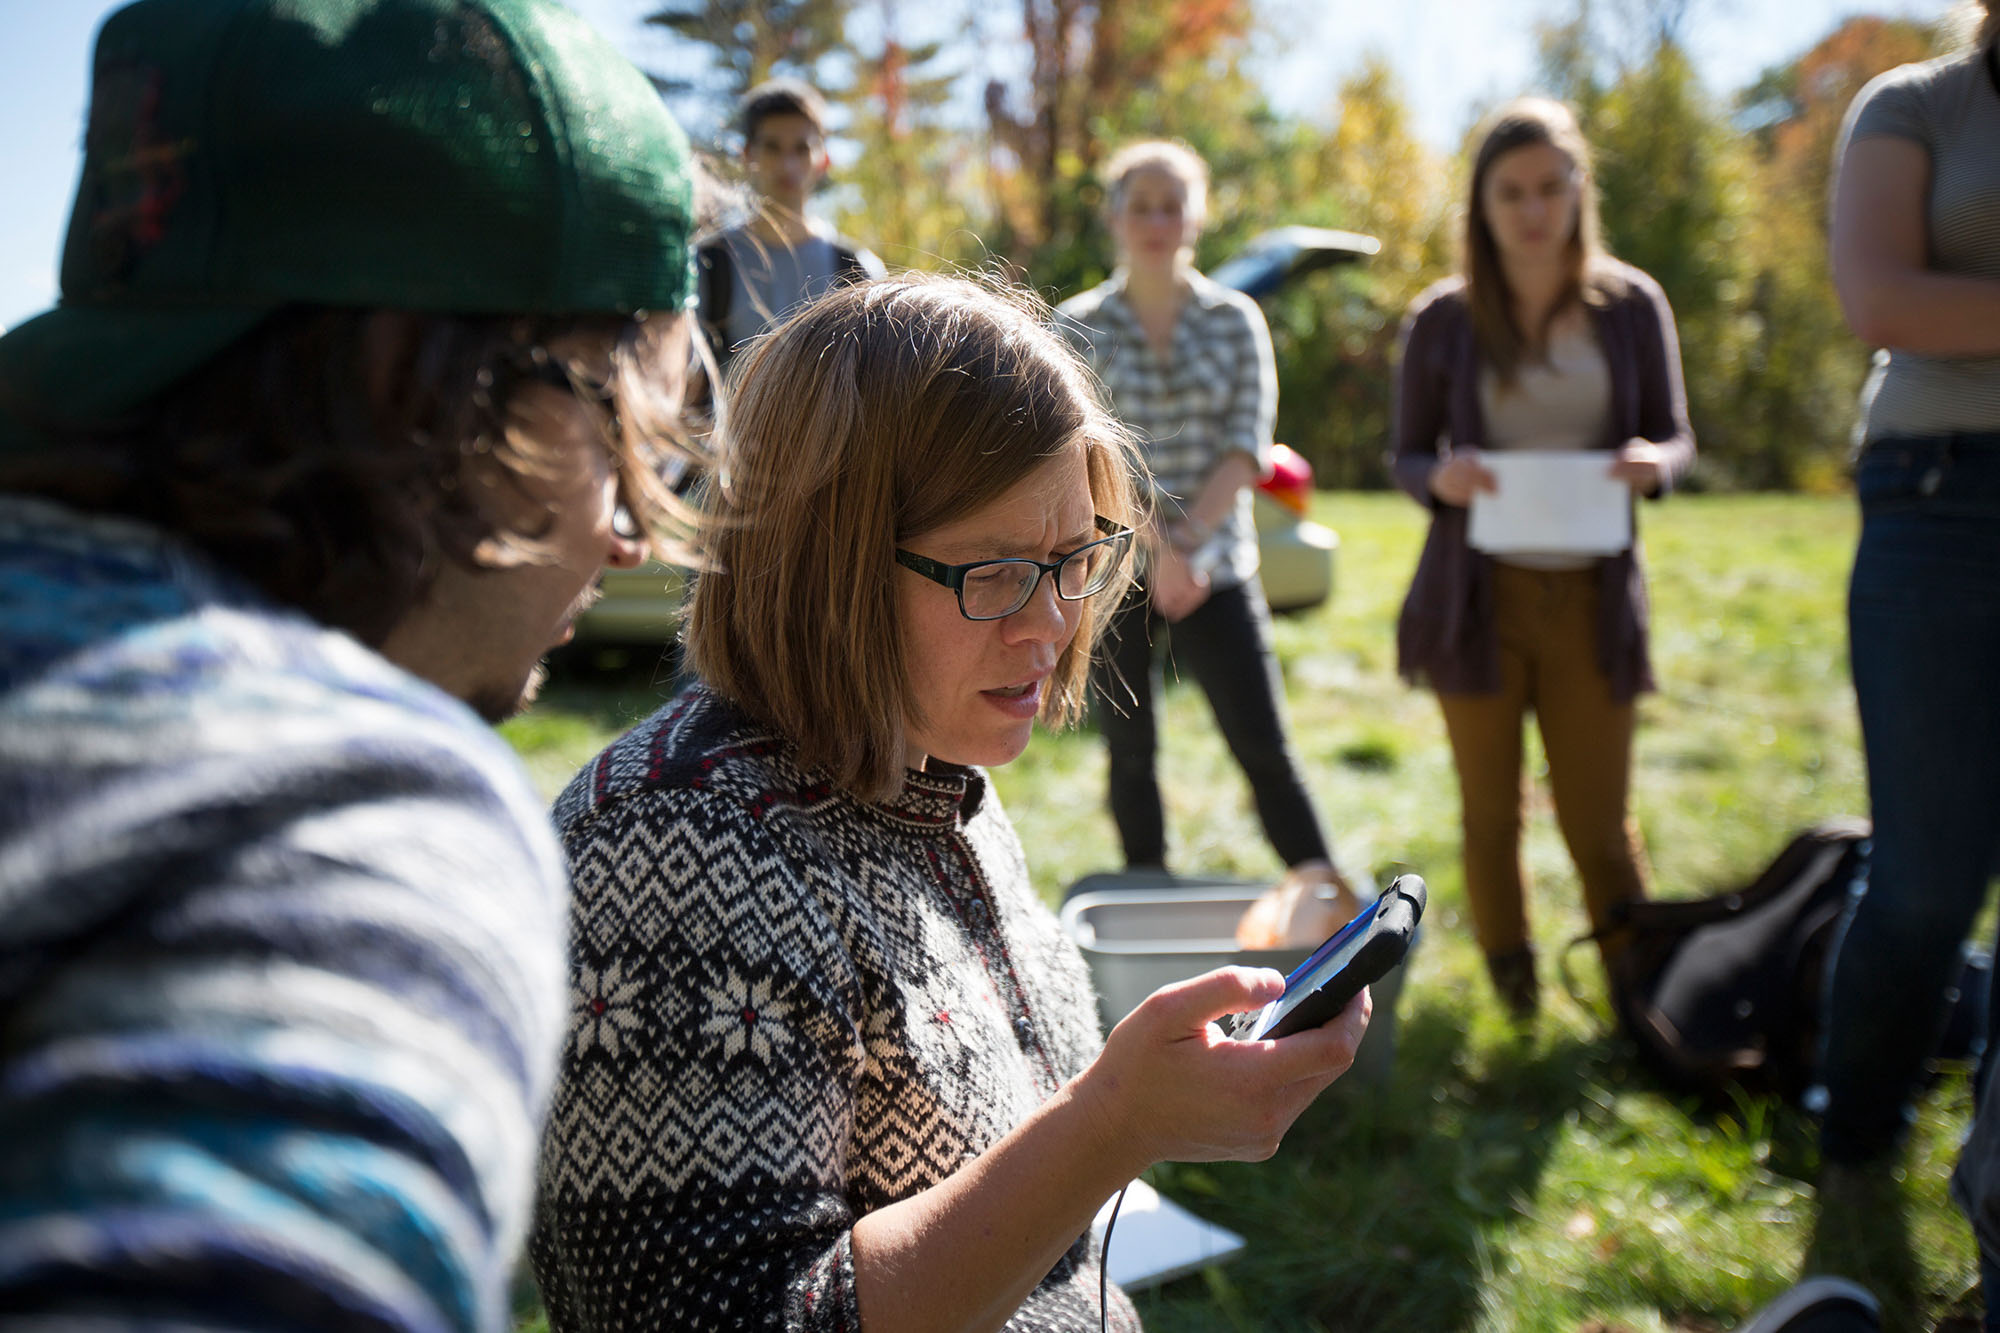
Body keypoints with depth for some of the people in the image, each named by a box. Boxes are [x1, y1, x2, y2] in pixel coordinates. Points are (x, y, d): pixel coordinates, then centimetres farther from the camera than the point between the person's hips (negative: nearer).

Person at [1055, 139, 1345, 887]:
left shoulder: (1236, 320, 5)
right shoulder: (1079, 328, 1)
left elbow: (1249, 446, -3)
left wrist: (1184, 539, -14)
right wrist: (1156, 544, -16)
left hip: (1217, 568, 0)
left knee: (1265, 750, -3)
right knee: (1131, 756, 7)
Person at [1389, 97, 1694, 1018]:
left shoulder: (1630, 305, 2)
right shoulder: (1442, 320, -1)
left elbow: (1675, 434, 8)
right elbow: (1406, 457, 5)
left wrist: (1653, 464, -16)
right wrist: (1441, 478, -19)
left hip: (1590, 596, 0)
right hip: (1478, 596, 0)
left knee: (1598, 818, 3)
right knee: (1491, 811, 11)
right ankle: (1510, 992, 30)